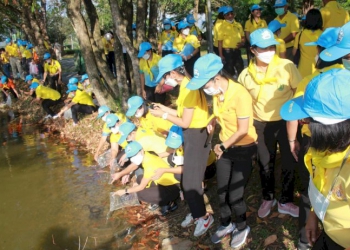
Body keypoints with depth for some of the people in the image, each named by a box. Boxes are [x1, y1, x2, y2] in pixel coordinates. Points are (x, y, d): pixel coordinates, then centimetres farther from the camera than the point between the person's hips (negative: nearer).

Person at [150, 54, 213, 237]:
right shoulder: (186, 86, 7)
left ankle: (204, 216, 19)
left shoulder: (189, 89, -23)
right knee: (189, 177, 18)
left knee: (191, 181, 1)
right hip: (191, 135, 10)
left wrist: (163, 115, -11)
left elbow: (185, 122, -20)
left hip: (197, 136, -10)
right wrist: (166, 109, 11)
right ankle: (196, 211, 34)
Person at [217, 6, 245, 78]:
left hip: (237, 51, 5)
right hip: (227, 51, -4)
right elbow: (220, 41, -7)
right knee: (229, 71, 4)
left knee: (240, 69, 13)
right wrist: (221, 55, -12)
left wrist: (242, 43, -5)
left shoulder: (238, 25, 9)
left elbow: (243, 37, 18)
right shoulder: (222, 26, -5)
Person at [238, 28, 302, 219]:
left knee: (289, 163, 12)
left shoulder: (287, 66, -14)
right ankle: (267, 198, 42)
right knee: (265, 165, 17)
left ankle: (285, 201, 34)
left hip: (286, 122, -1)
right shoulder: (245, 75, -8)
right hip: (262, 125, 1)